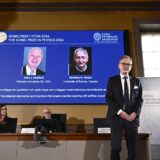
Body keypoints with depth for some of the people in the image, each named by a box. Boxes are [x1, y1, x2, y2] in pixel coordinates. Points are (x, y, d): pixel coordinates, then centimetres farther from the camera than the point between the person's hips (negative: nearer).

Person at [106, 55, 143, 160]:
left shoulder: (136, 81, 14)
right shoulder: (112, 80, 7)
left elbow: (140, 99, 9)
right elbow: (108, 98, -1)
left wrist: (135, 113, -8)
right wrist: (119, 112, -13)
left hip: (132, 117, 2)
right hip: (116, 117, -2)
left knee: (133, 148, 4)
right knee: (116, 147, -7)